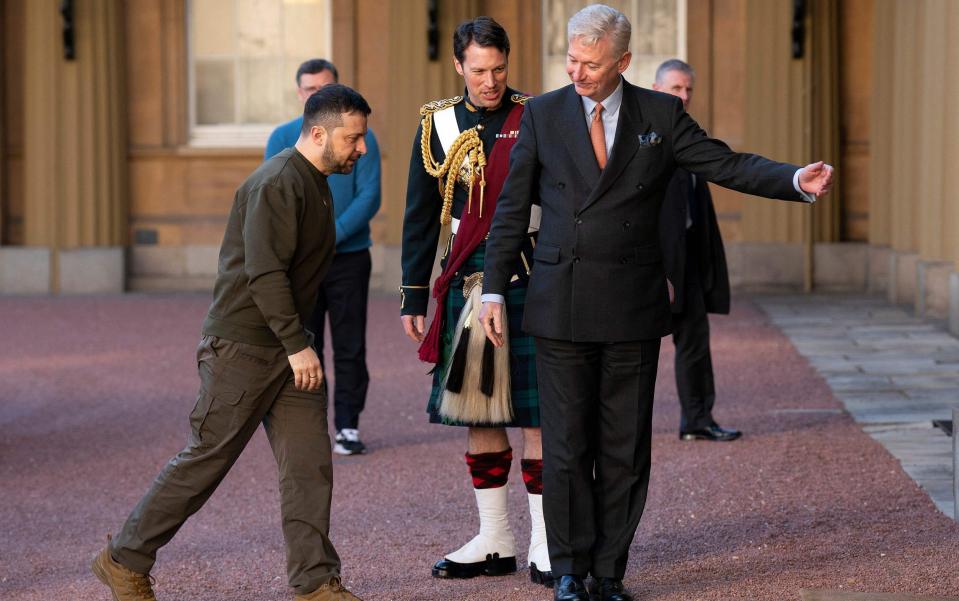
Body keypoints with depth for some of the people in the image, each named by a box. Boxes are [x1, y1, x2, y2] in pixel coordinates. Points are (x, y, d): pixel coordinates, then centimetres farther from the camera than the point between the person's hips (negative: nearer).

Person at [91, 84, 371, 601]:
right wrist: (297, 345, -26)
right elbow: (265, 271, -24)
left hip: (287, 346, 9)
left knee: (310, 462, 2)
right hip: (240, 345, -9)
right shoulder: (278, 184, -18)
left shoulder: (315, 184, 14)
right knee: (205, 461, -1)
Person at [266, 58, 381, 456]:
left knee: (350, 347, 0)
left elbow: (369, 196, -6)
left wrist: (334, 234, -18)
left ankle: (348, 427, 6)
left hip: (349, 256, -1)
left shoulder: (360, 138, 2)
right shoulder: (282, 139, 6)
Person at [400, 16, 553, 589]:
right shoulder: (437, 125, 7)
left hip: (531, 281, -3)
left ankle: (544, 544, 3)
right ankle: (495, 540, 15)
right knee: (479, 411, 6)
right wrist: (413, 297, 8)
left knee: (536, 411, -3)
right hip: (466, 281, 3)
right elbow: (420, 219, 10)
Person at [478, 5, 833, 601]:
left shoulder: (660, 115, 3)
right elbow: (512, 207, 6)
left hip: (634, 307, 1)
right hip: (561, 306, 0)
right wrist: (494, 289, 2)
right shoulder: (542, 115, 3)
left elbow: (727, 165, -1)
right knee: (565, 446, 0)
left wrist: (796, 179, -18)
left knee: (625, 449, 4)